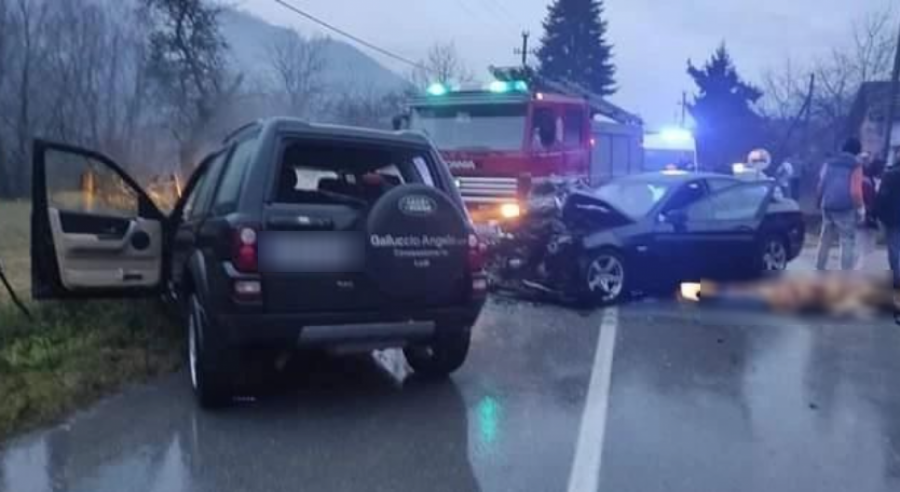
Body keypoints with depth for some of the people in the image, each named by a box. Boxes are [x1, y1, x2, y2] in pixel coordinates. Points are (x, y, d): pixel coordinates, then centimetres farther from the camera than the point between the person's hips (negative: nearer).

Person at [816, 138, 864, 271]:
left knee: (825, 240, 15)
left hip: (827, 207, 6)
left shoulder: (829, 163, 8)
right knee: (847, 242, 0)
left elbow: (821, 185, 11)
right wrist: (859, 207, -3)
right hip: (845, 209, -6)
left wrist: (822, 202, 20)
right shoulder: (855, 166, -8)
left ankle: (820, 269, 22)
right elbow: (855, 191, -14)